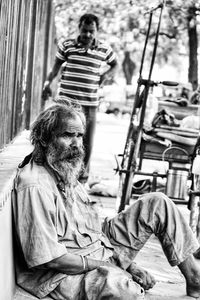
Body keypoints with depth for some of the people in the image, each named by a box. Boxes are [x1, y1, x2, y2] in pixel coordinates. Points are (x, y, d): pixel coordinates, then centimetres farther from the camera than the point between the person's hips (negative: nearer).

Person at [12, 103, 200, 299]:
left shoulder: (66, 172, 8)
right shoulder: (35, 186, -23)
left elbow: (94, 223, 11)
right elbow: (49, 259, -25)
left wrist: (126, 262, 0)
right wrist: (103, 266, -16)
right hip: (68, 274, -10)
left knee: (157, 202, 4)